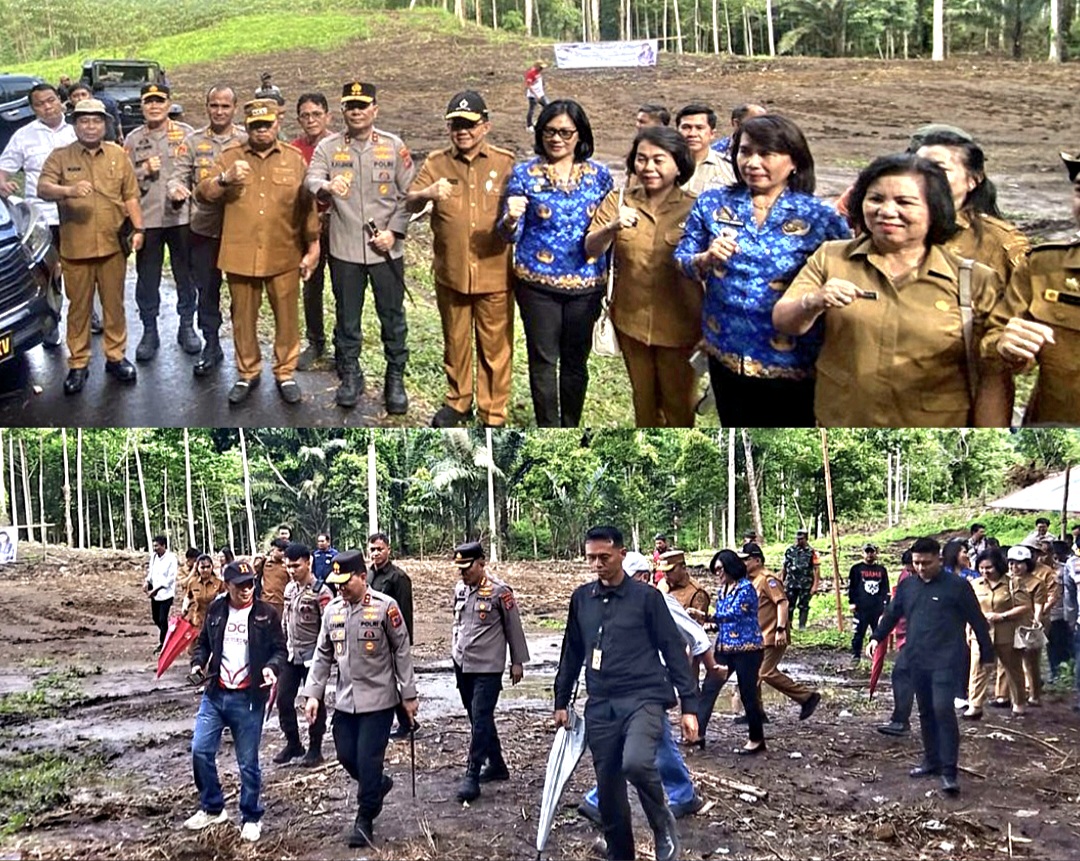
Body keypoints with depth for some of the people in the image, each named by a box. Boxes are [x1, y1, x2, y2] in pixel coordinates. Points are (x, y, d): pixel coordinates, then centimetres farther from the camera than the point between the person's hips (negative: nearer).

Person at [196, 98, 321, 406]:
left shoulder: (294, 159, 5)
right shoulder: (230, 157, 5)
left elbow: (308, 206, 5)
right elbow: (201, 194, -2)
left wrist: (312, 247, 1)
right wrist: (225, 179, -21)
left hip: (284, 256, 0)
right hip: (240, 255, 1)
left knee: (287, 318, 5)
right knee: (243, 319, 10)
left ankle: (285, 374, 21)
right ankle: (247, 373, 25)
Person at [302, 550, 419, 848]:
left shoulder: (385, 607, -12)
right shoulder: (332, 610, 3)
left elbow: (401, 652, -7)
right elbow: (323, 655, 9)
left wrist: (409, 694, -6)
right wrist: (313, 694, 2)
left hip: (378, 699, -5)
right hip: (345, 700, 5)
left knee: (368, 759, -3)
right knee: (346, 755, 10)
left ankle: (365, 820, 13)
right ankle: (378, 784, 38)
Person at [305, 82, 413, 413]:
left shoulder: (394, 146, 3)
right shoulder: (328, 147, 2)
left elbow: (409, 193, 4)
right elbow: (311, 180, -14)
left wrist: (394, 231, -8)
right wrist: (327, 187, -38)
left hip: (386, 249, 0)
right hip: (345, 249, 0)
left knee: (392, 317, 6)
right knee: (347, 317, 10)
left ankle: (395, 379, 19)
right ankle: (350, 376, 25)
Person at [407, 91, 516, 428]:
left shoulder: (505, 162, -1)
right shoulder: (436, 163, 2)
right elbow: (409, 204, -5)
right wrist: (428, 193, -29)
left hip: (494, 273, -2)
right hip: (451, 273, 2)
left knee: (495, 346, 5)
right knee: (455, 343, 16)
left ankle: (493, 414, 18)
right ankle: (457, 402, 35)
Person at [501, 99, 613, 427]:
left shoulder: (598, 174, 3)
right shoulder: (524, 174, -2)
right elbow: (511, 234, -3)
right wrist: (510, 219, -26)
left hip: (586, 283, 2)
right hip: (538, 282, -2)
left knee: (576, 360, 12)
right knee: (543, 360, 4)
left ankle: (571, 429, 27)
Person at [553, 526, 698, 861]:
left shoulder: (646, 597, -3)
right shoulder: (581, 598, 10)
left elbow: (674, 651, -3)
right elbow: (572, 653, 20)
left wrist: (689, 706, -6)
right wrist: (561, 702, 20)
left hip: (644, 698, -5)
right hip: (600, 707, 5)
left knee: (636, 763, -30)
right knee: (608, 790, 6)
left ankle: (663, 825, -2)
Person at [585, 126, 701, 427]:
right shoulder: (618, 201, -2)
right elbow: (591, 250, -11)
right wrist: (612, 227, -27)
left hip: (677, 323, -3)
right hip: (631, 318, 3)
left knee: (678, 401, 10)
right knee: (643, 398, 21)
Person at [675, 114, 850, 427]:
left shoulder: (820, 217, -9)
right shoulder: (713, 202, 0)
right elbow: (681, 258, 3)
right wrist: (706, 259, -17)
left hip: (790, 363, -3)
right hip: (725, 353, 3)